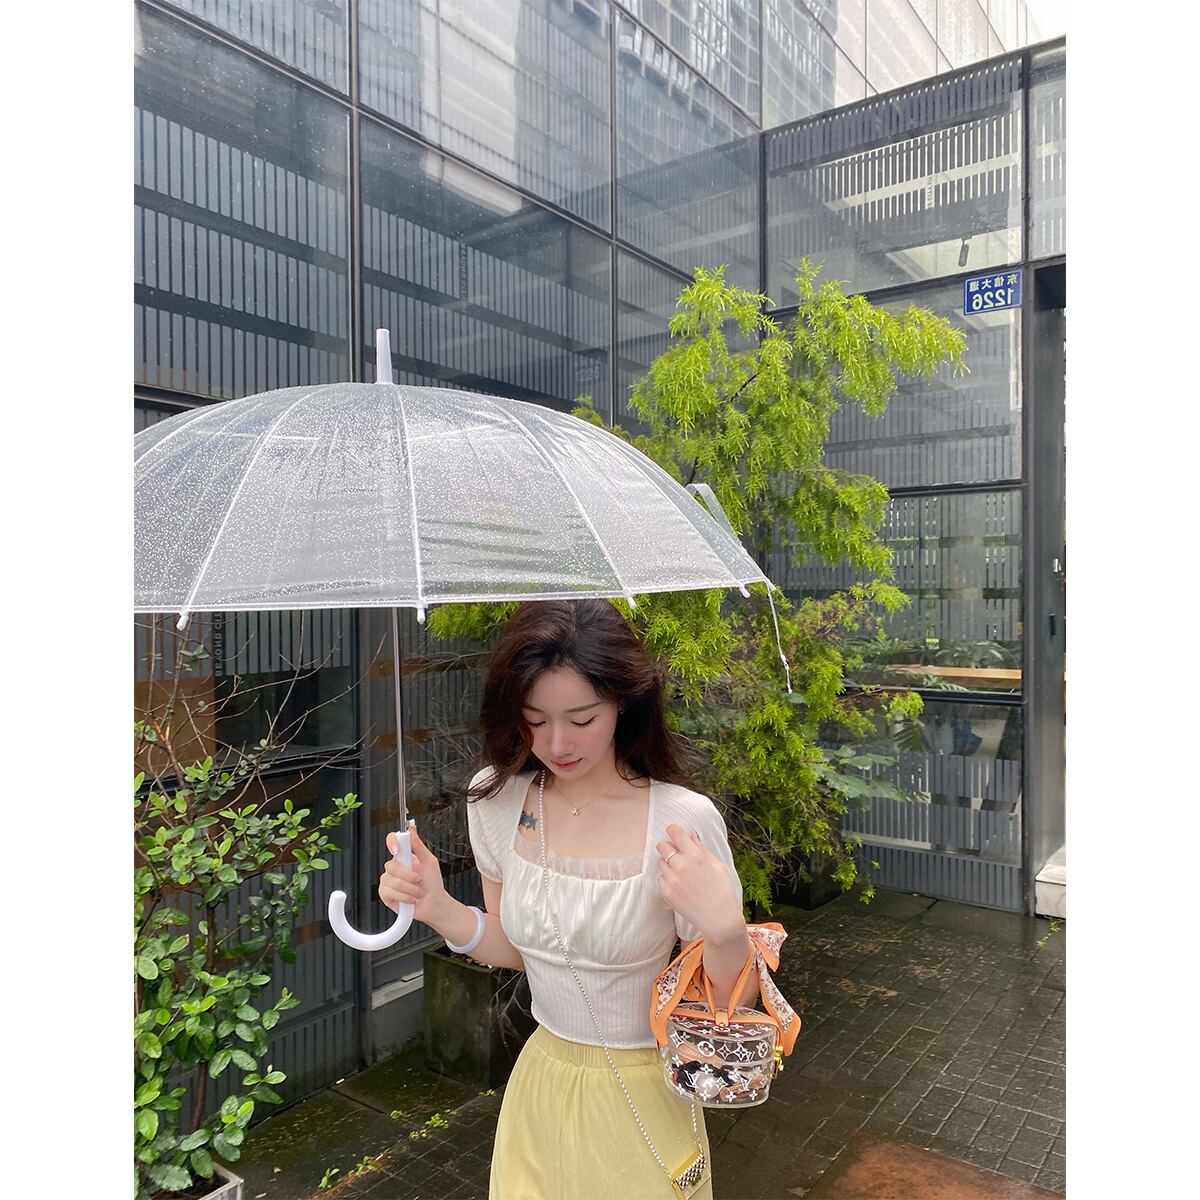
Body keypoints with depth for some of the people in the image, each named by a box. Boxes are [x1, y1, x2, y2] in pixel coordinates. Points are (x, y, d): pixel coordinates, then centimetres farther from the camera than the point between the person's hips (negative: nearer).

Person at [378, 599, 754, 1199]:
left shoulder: (683, 820, -26)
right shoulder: (495, 798, -11)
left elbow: (731, 1005, -16)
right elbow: (513, 947, 3)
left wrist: (724, 928, -36)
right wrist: (438, 907, -14)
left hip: (641, 1099, -4)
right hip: (540, 1079, 4)